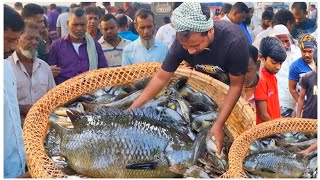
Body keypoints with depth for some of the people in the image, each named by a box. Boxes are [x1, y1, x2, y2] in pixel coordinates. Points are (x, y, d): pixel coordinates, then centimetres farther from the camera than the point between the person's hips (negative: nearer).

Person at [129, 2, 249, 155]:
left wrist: (218, 125, -33)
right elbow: (161, 77, -19)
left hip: (233, 83, -3)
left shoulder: (234, 40, -41)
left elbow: (236, 85, -29)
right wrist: (132, 109, -22)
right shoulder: (183, 40, -29)